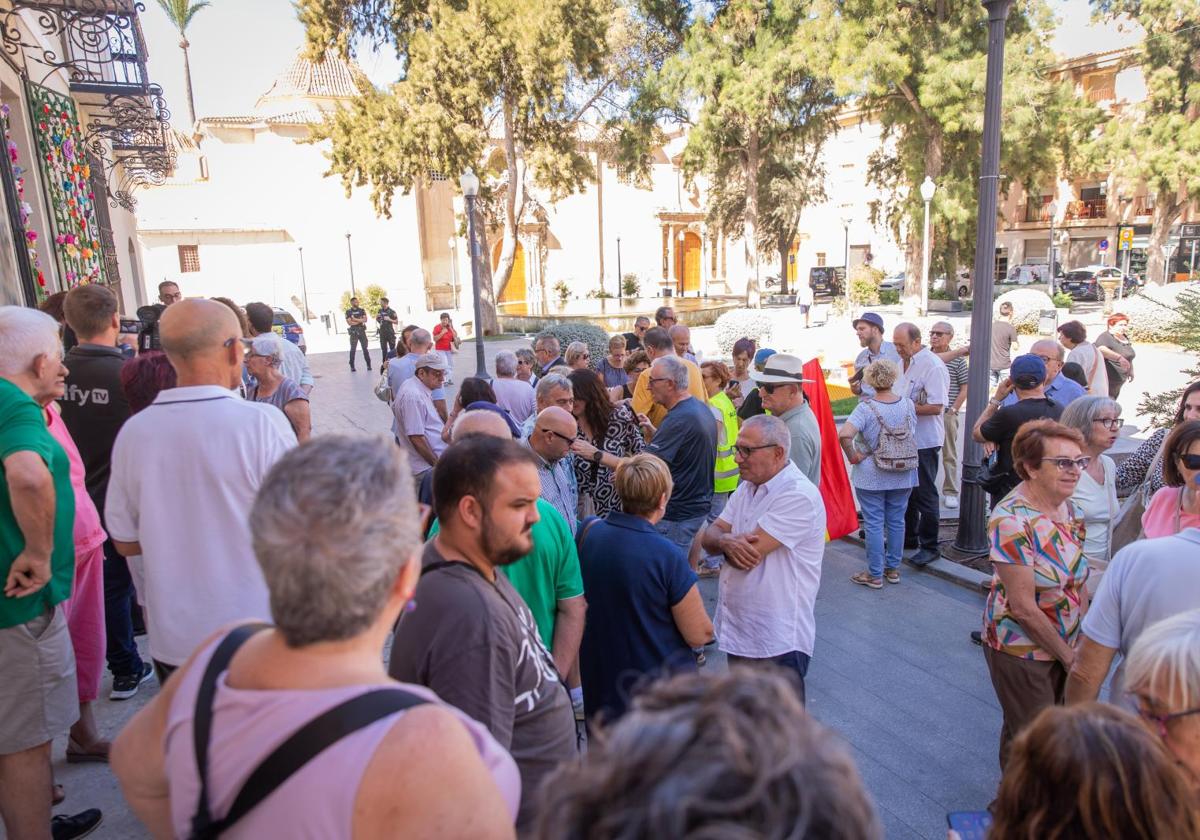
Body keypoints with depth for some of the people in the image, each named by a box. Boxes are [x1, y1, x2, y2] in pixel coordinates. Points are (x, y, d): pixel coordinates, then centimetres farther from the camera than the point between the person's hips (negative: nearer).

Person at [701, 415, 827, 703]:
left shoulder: (798, 495, -20)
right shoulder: (748, 486, 9)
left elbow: (750, 554, -25)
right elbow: (709, 536, 5)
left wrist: (723, 540, -3)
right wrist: (727, 542, -19)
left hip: (776, 644, -9)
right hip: (737, 630, 9)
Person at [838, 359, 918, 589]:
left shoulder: (866, 408, -17)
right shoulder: (908, 404, -2)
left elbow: (844, 434, -29)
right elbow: (912, 436, 7)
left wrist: (852, 456, -16)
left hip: (872, 476, -4)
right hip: (903, 475, 5)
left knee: (874, 524, 4)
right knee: (896, 521, 15)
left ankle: (875, 575, 12)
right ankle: (893, 569, 27)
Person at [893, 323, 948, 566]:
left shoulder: (933, 366, -18)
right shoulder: (903, 363, 10)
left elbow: (936, 407, -24)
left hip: (925, 441, -9)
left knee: (925, 494, -1)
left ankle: (930, 546, 9)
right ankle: (908, 537, 32)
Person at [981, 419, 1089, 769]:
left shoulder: (1070, 509, -1)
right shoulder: (1012, 521, -25)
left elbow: (1078, 581, 5)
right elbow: (1024, 607, -23)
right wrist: (1068, 655, -11)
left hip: (1065, 644, 8)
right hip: (1021, 648, -7)